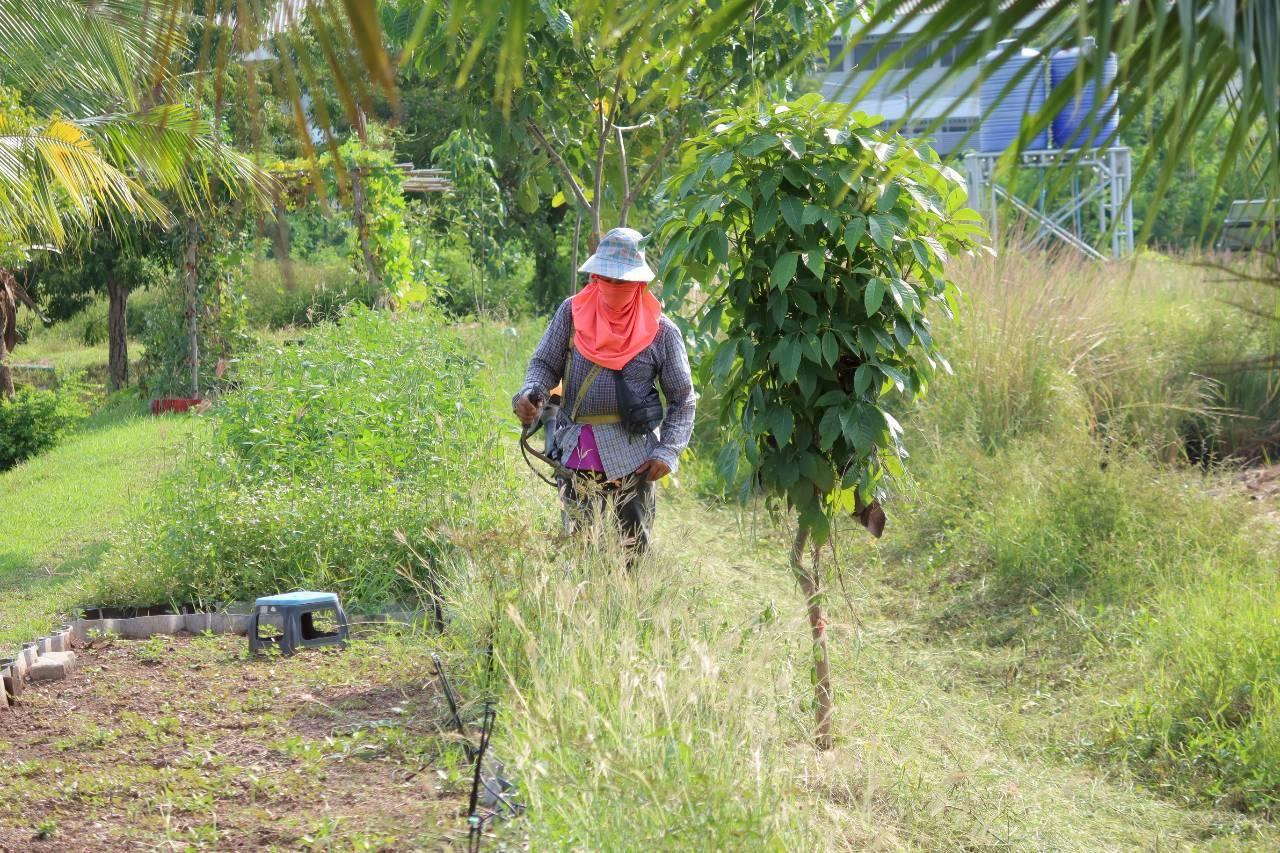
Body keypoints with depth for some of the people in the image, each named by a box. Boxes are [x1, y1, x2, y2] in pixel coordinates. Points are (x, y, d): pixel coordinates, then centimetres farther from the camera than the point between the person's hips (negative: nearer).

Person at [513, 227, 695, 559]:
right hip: (578, 456, 1)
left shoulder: (661, 332, 0)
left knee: (635, 549, 2)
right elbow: (545, 363, 8)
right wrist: (531, 394, -15)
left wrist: (668, 451, -7)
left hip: (634, 458, -1)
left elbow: (682, 399, 4)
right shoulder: (573, 313, 4)